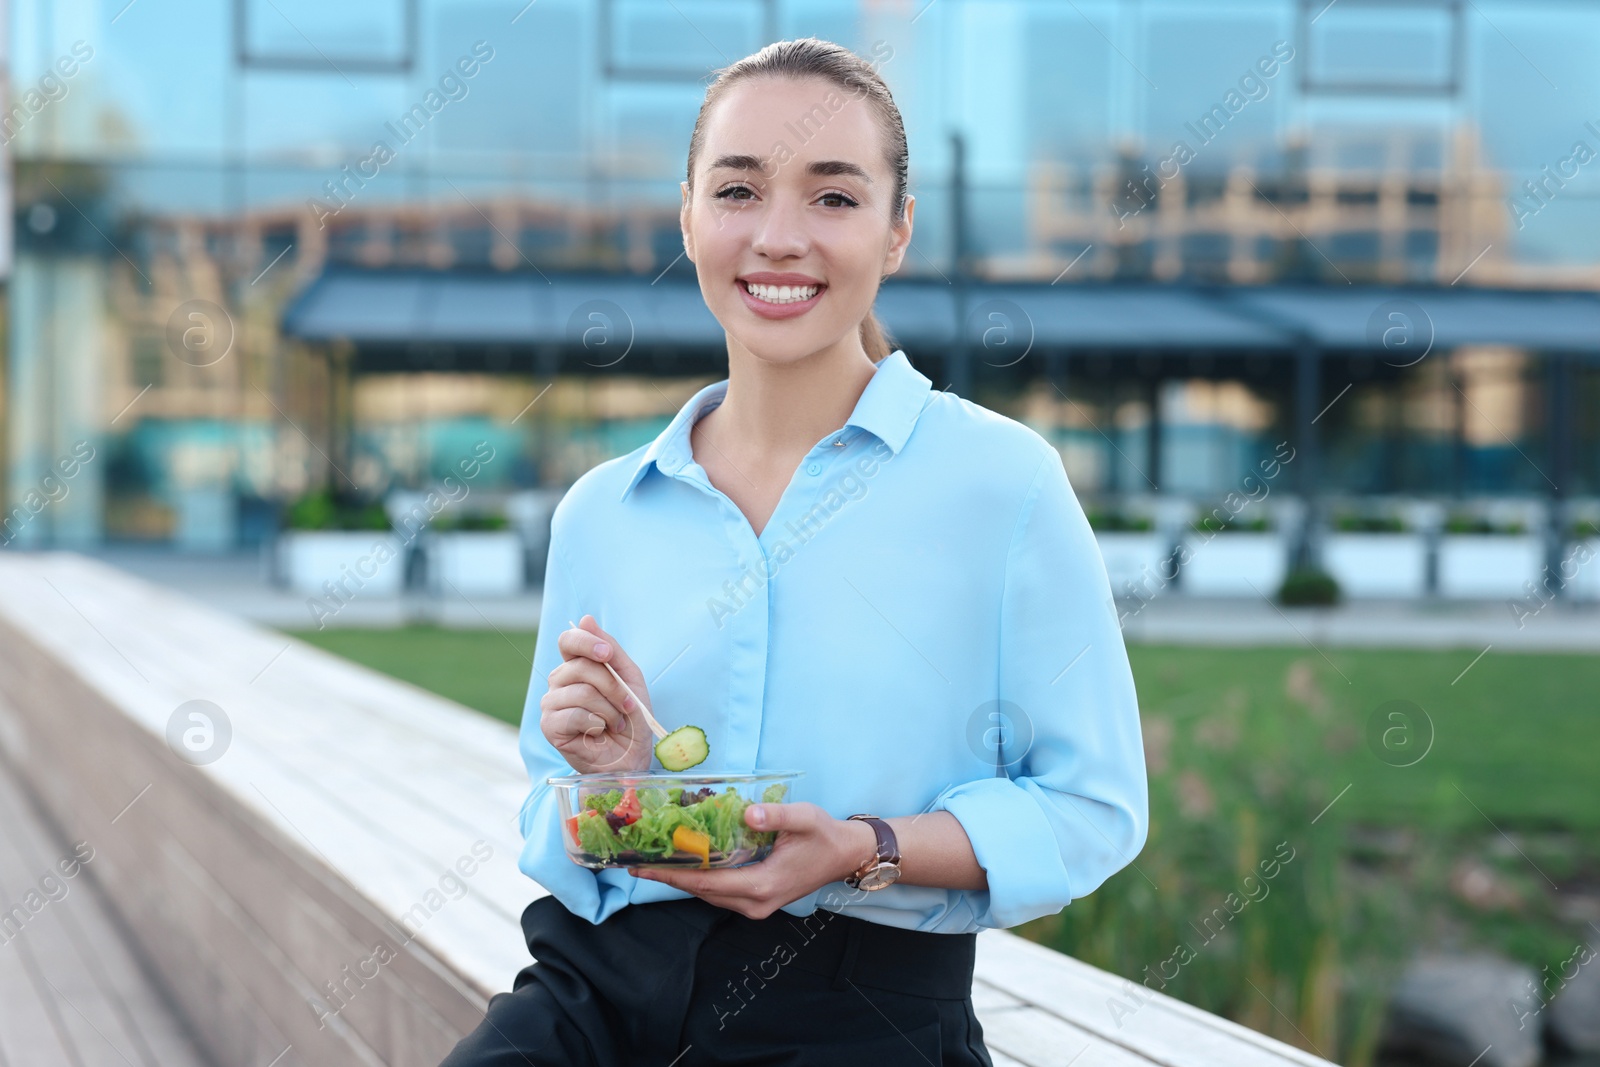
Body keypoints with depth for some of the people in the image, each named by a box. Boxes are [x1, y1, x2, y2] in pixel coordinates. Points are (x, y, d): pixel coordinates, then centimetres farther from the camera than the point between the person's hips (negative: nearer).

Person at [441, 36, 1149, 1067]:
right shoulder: (600, 513, 10)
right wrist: (600, 779, -5)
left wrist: (865, 851, -14)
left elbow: (1093, 807, 0)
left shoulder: (1002, 481, -2)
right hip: (601, 980, 3)